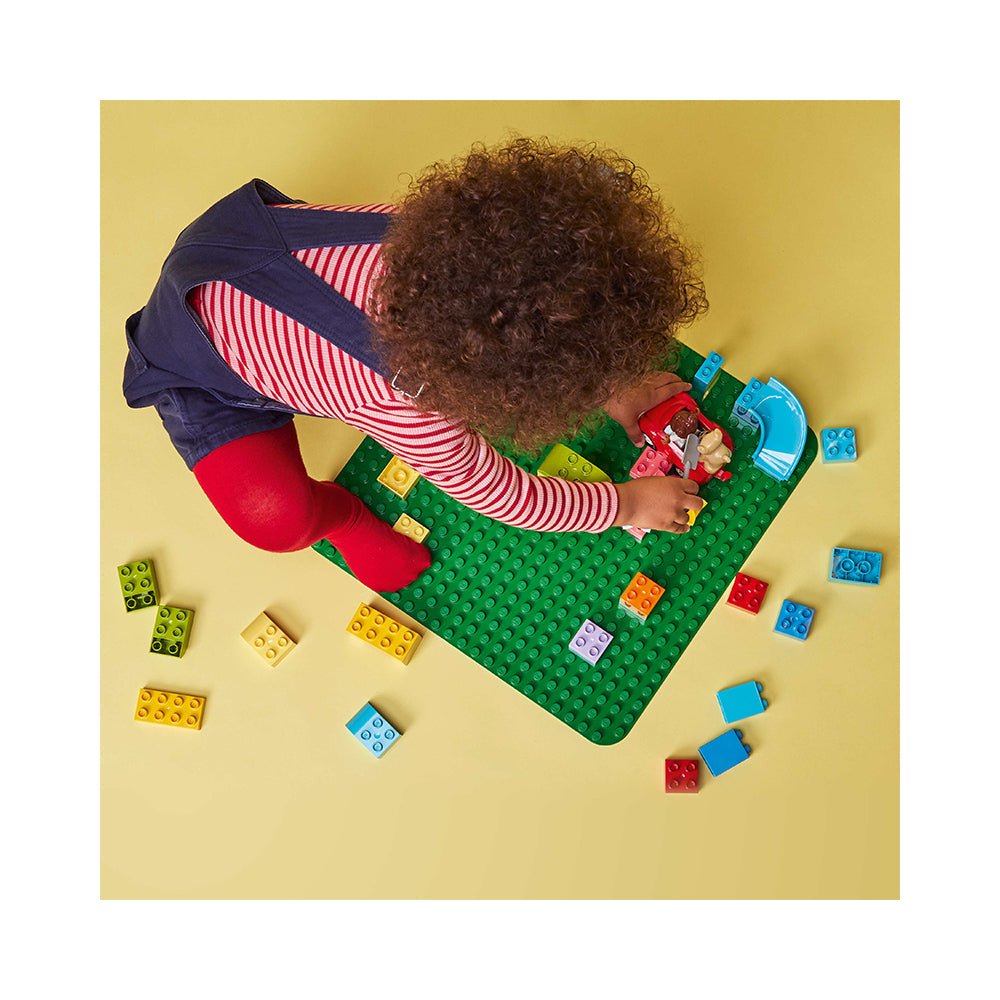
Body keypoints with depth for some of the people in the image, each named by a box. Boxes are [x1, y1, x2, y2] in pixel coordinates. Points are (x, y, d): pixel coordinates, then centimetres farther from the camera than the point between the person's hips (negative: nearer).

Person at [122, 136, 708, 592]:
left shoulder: (459, 238, -28)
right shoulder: (408, 409, -42)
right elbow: (502, 495, -23)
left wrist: (610, 389, 0)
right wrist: (627, 504, -11)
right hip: (196, 361, -5)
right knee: (278, 517, -25)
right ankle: (335, 513, 12)